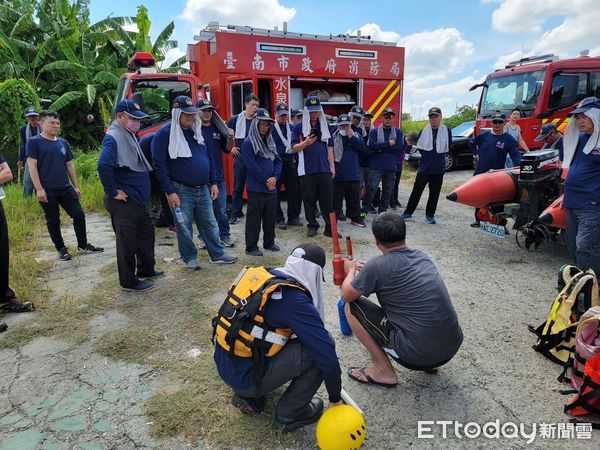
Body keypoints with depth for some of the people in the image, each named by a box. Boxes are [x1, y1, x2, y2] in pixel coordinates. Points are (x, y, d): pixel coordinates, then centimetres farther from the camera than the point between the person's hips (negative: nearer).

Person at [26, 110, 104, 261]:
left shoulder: (63, 143, 13)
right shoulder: (34, 142, -3)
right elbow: (32, 166, -8)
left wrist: (76, 186, 13)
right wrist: (39, 189, -15)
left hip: (66, 188, 5)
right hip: (47, 191, -5)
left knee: (79, 214, 2)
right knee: (53, 221, 5)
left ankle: (83, 245, 16)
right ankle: (61, 249, 18)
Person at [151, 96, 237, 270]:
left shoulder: (197, 130, 10)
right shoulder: (165, 133, -10)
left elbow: (209, 157, 16)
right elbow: (159, 165, -13)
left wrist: (213, 182, 11)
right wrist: (170, 192, -17)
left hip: (203, 189, 6)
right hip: (181, 191, -6)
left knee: (210, 224, 12)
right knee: (184, 227, 7)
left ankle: (218, 254, 23)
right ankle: (189, 258, 24)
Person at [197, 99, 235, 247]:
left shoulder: (217, 128, 9)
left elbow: (227, 150, 13)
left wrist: (230, 138, -5)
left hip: (218, 175, 4)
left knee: (222, 209, 10)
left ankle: (224, 235, 21)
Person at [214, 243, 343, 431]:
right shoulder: (296, 302, -22)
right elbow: (327, 356, -17)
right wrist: (336, 399, 1)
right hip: (246, 378, -8)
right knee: (322, 346, -7)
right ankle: (289, 414, 9)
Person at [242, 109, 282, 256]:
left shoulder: (270, 141, 13)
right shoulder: (248, 143, -9)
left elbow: (278, 161, 10)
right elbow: (251, 166, -15)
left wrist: (275, 177, -7)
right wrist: (266, 181, -13)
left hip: (271, 187, 7)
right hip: (256, 187, -6)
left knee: (270, 216, 14)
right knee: (254, 218, 0)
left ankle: (269, 242, 28)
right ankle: (251, 246, 10)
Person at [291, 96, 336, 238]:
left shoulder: (325, 126, 13)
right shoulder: (299, 127, 3)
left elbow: (329, 147, 14)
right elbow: (294, 148, 0)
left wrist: (332, 166, 8)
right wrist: (306, 143, -19)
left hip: (324, 169, 2)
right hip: (306, 170, -2)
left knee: (327, 199, 0)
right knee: (309, 199, 4)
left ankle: (330, 227, 5)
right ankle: (312, 226, 16)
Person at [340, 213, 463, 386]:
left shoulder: (378, 265, -12)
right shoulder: (422, 256, 8)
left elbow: (347, 295, 3)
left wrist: (351, 270, 21)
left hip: (419, 353, -7)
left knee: (352, 307, 4)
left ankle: (384, 371, 10)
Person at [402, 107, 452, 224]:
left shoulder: (446, 131, 0)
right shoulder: (424, 131, 3)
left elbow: (448, 147, 5)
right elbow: (419, 146, 9)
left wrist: (438, 155, 2)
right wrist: (426, 155, 4)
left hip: (439, 168, 0)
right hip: (424, 167, 0)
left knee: (435, 193, 8)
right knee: (417, 190, 1)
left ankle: (430, 215, 19)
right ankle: (408, 213, 8)